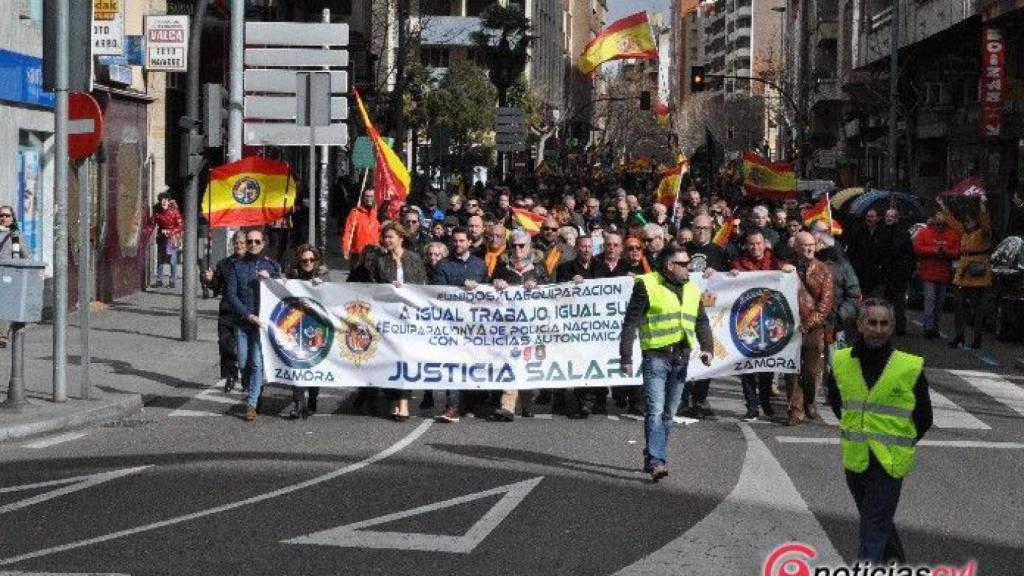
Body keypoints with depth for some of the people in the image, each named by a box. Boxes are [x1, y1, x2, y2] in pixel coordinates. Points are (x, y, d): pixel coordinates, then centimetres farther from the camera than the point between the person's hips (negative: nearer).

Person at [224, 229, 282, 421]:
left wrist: (269, 279, -9)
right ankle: (252, 393, 27)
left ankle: (252, 403, -8)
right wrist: (249, 315, -10)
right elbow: (231, 295, 1)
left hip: (262, 320, -1)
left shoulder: (272, 266, 11)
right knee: (244, 364, 3)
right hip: (242, 321, 1)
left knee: (257, 362, -11)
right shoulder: (236, 266, 9)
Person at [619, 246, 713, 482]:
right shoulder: (647, 285, -5)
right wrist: (626, 356, -10)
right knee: (655, 411, -13)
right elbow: (630, 323, -6)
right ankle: (656, 461, -18)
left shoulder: (692, 290, 14)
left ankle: (655, 459, 19)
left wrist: (706, 347, 1)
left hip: (681, 358, 6)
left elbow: (701, 321, 19)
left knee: (668, 413, 10)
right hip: (656, 356, -6)